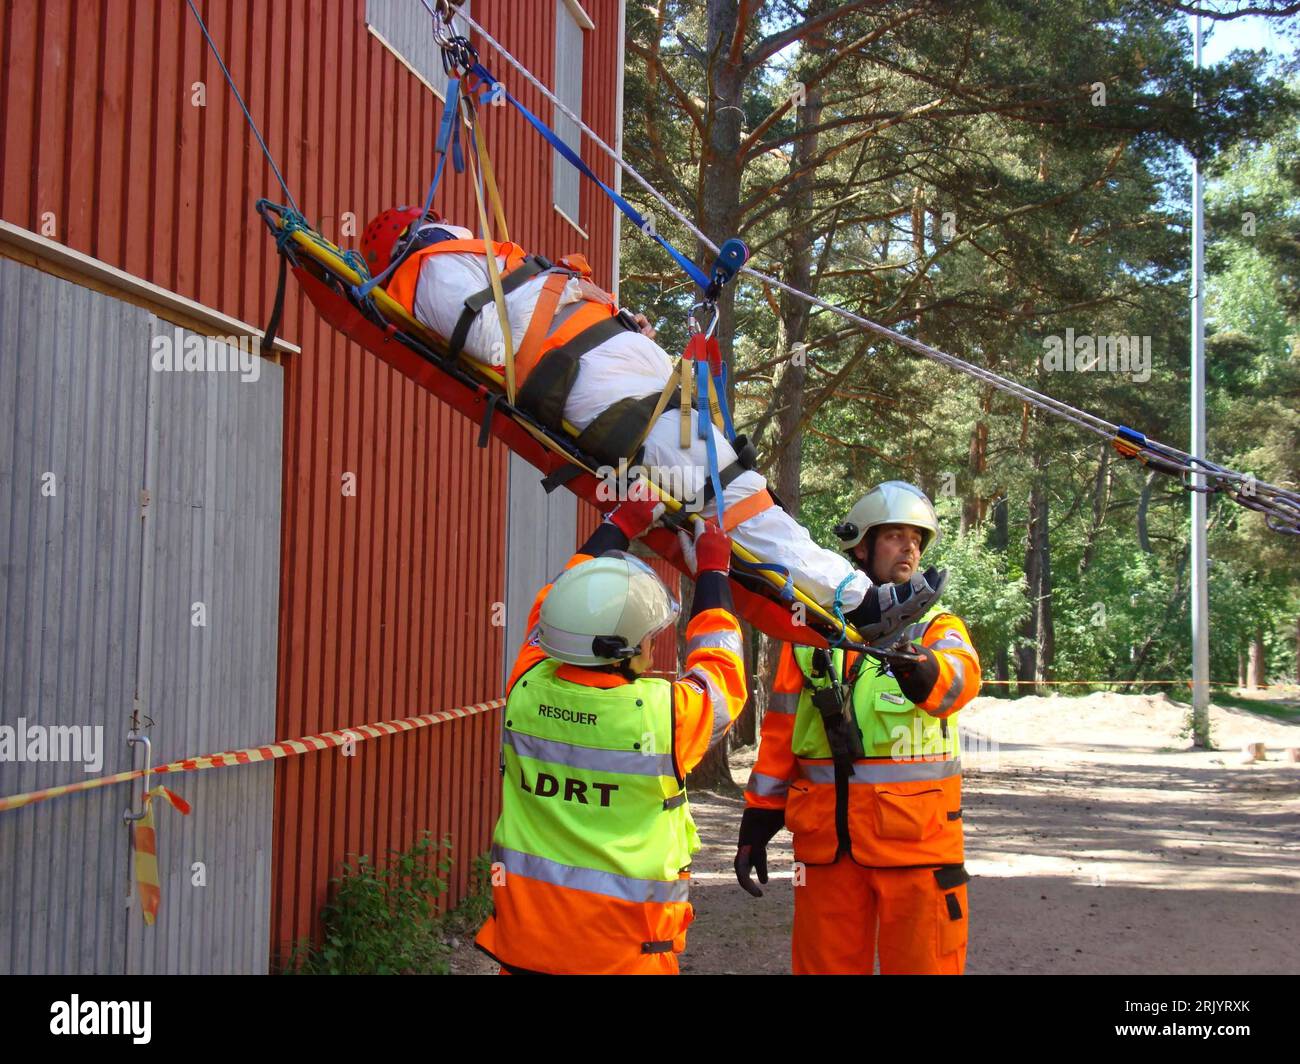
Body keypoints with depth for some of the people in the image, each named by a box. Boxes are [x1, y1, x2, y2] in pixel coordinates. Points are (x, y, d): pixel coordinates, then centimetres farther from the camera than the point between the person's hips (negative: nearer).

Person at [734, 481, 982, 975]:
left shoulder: (937, 626, 7)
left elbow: (961, 675, -18)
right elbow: (780, 730, 15)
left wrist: (925, 673, -40)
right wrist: (758, 815, 11)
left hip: (915, 837, -2)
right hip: (825, 838, 2)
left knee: (924, 962, 0)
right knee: (826, 964, 9)